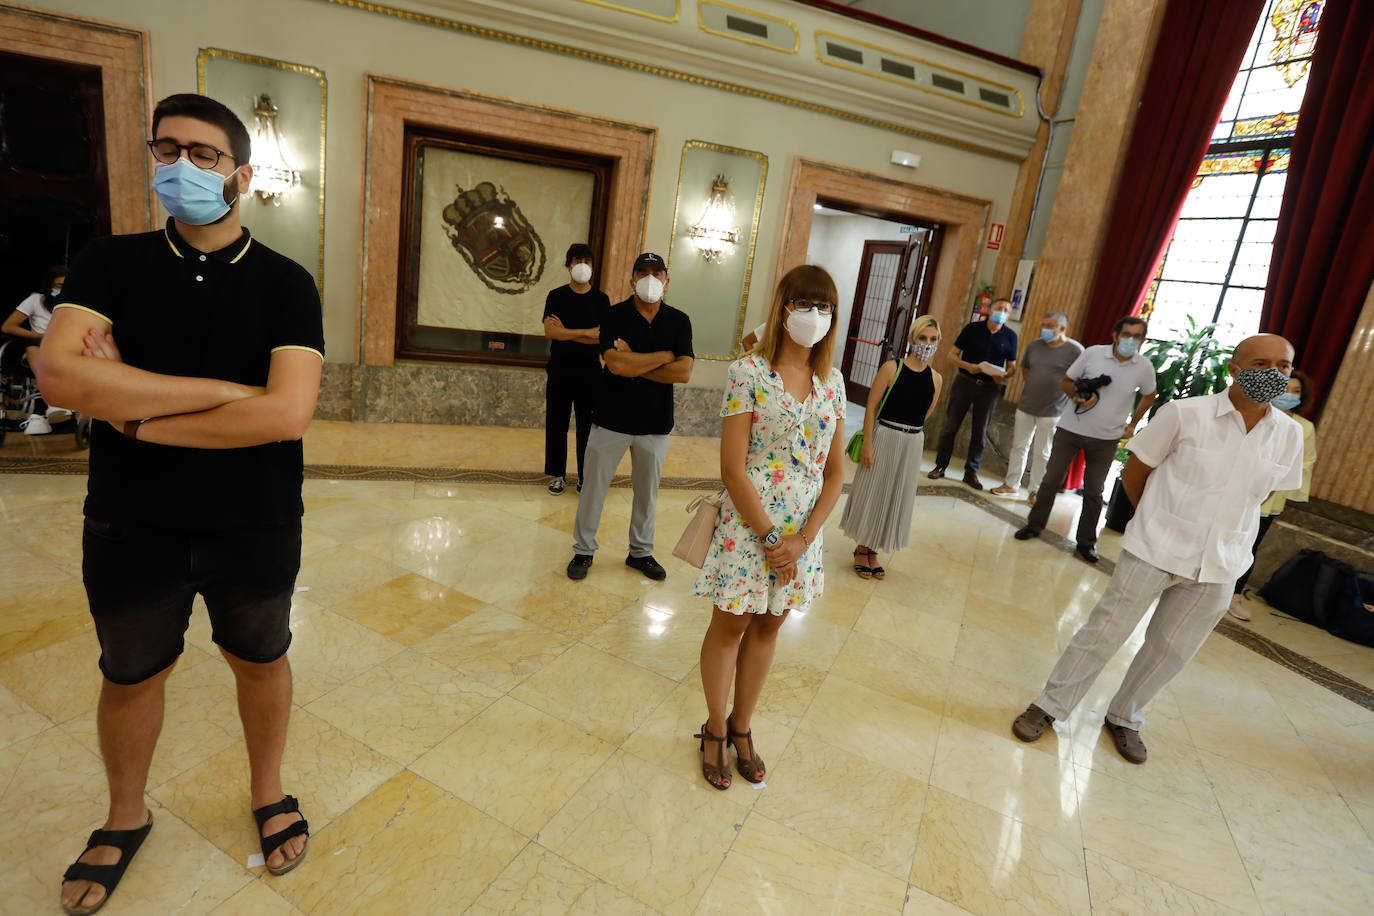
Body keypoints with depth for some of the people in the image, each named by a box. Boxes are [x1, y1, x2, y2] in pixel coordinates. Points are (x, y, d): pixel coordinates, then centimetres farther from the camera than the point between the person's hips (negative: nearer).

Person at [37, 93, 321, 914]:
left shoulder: (285, 284, -8)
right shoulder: (111, 265, -1)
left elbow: (287, 413, -22)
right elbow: (59, 373, -19)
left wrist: (138, 415, -15)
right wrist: (227, 389, -21)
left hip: (256, 528, -1)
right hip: (132, 527, 2)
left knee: (260, 661, 17)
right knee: (130, 675, 20)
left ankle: (268, 793, 43)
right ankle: (126, 818, 48)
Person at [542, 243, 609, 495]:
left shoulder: (601, 299, 4)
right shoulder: (556, 296, 3)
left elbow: (603, 336, -9)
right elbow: (550, 331, -11)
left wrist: (566, 332, -10)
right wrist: (586, 333, -13)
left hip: (590, 371, 0)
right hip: (560, 370, 0)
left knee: (587, 426, 3)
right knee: (556, 424, 6)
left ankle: (585, 477, 14)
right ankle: (558, 474, 19)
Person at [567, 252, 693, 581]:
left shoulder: (679, 321, 1)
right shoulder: (615, 315, -6)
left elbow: (684, 372, -12)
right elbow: (616, 364, -21)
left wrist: (635, 364, -16)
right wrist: (664, 356, -13)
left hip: (656, 423, 2)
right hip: (612, 418, -2)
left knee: (647, 491, 15)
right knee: (594, 488, 8)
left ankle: (641, 552, 33)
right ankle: (583, 550, 27)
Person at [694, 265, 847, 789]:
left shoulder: (832, 382, 3)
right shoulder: (750, 373, -11)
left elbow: (835, 472, 3)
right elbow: (733, 469, -15)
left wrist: (802, 538, -8)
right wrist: (771, 536, -14)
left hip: (803, 531, 5)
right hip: (748, 525, -4)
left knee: (767, 627, 18)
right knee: (730, 627, 11)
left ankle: (741, 727, 38)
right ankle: (715, 729, 34)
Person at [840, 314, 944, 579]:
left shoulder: (936, 379, 2)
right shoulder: (892, 368, -10)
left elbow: (923, 415, 13)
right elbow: (871, 406, -11)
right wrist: (867, 444, -15)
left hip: (913, 443, 4)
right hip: (883, 438, -4)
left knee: (894, 498, 12)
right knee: (872, 492, 5)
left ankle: (872, 550, 27)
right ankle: (861, 550, 22)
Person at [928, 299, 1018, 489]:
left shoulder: (1010, 336, 4)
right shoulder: (972, 328, -1)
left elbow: (1012, 366, 10)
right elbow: (953, 355, 1)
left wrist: (1003, 375, -13)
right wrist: (968, 366, -18)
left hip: (989, 387, 1)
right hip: (964, 382, -1)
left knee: (980, 432, 6)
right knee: (951, 425, 2)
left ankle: (971, 472, 15)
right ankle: (940, 466, 13)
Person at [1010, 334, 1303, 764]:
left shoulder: (1289, 435, 1)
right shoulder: (1186, 413, -11)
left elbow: (1264, 493, 17)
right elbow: (1133, 473, -2)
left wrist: (1217, 533, 14)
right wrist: (1159, 522, 8)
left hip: (1219, 568, 4)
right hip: (1154, 551, -4)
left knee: (1171, 652, 15)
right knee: (1103, 633, 3)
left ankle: (1124, 718, 37)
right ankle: (1049, 705, 20)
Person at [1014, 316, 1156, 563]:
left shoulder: (1144, 367, -4)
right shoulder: (1093, 353, -9)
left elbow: (1149, 396, 15)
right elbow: (1065, 382, 1)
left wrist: (1133, 424, 8)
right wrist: (1077, 397, -18)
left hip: (1106, 439, 1)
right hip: (1071, 429, -1)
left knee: (1093, 492, 8)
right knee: (1051, 480, 3)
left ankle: (1086, 542, 20)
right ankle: (1035, 525, 21)